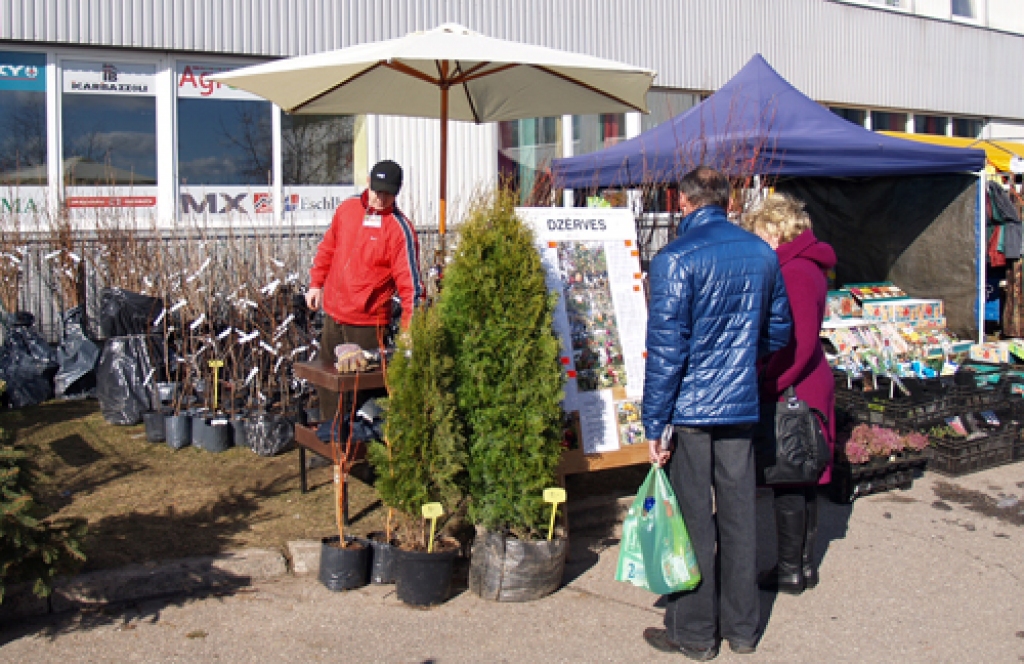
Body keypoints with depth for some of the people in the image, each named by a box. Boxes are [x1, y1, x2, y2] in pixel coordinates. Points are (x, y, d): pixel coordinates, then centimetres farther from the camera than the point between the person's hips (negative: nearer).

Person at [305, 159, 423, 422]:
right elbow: (327, 249, 20)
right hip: (333, 313, 6)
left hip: (367, 323, -6)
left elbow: (409, 281, -17)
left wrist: (409, 327, -24)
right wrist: (316, 283, 17)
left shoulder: (400, 229, -12)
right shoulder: (346, 209, 5)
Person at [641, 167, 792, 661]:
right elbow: (779, 330, 14)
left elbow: (665, 348, -16)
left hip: (689, 408, -5)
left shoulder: (675, 259, -13)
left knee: (692, 521, 5)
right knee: (739, 517, 13)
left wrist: (654, 424, -12)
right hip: (742, 406, 5)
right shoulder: (762, 253, 5)